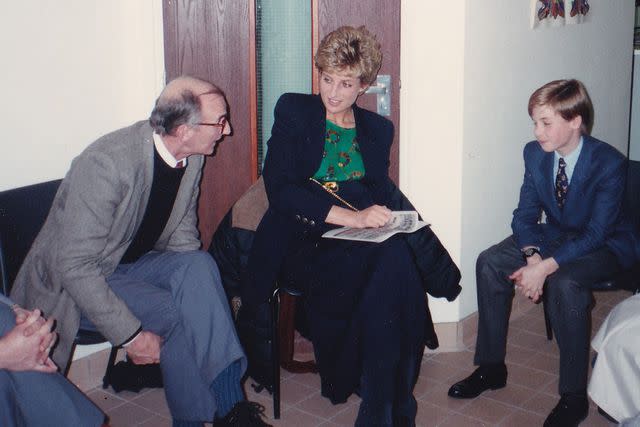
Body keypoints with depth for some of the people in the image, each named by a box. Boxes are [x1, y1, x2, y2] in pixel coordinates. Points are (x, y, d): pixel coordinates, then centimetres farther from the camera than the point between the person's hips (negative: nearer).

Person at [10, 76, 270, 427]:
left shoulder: (191, 156, -7)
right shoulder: (106, 164, -30)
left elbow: (182, 232, 6)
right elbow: (75, 266, -29)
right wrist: (131, 335, -29)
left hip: (134, 263, 6)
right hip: (74, 282, -6)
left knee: (200, 265, -23)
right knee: (172, 312, -27)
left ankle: (228, 395, -22)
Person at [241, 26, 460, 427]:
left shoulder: (378, 129, 17)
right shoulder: (293, 111, 4)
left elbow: (383, 194, 16)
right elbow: (279, 189, -9)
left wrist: (378, 215, -11)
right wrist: (350, 216, -21)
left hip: (361, 241, 4)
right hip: (301, 239, -3)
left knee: (396, 256, -32)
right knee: (388, 261, -32)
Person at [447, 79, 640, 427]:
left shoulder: (610, 163, -26)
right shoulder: (535, 153, -9)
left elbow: (595, 234, -28)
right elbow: (525, 214, -5)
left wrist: (545, 267, -37)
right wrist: (532, 257, -25)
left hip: (604, 245, -6)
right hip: (554, 234, 6)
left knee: (564, 282, -36)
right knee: (490, 263, -14)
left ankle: (574, 397, -21)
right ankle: (491, 367, 0)